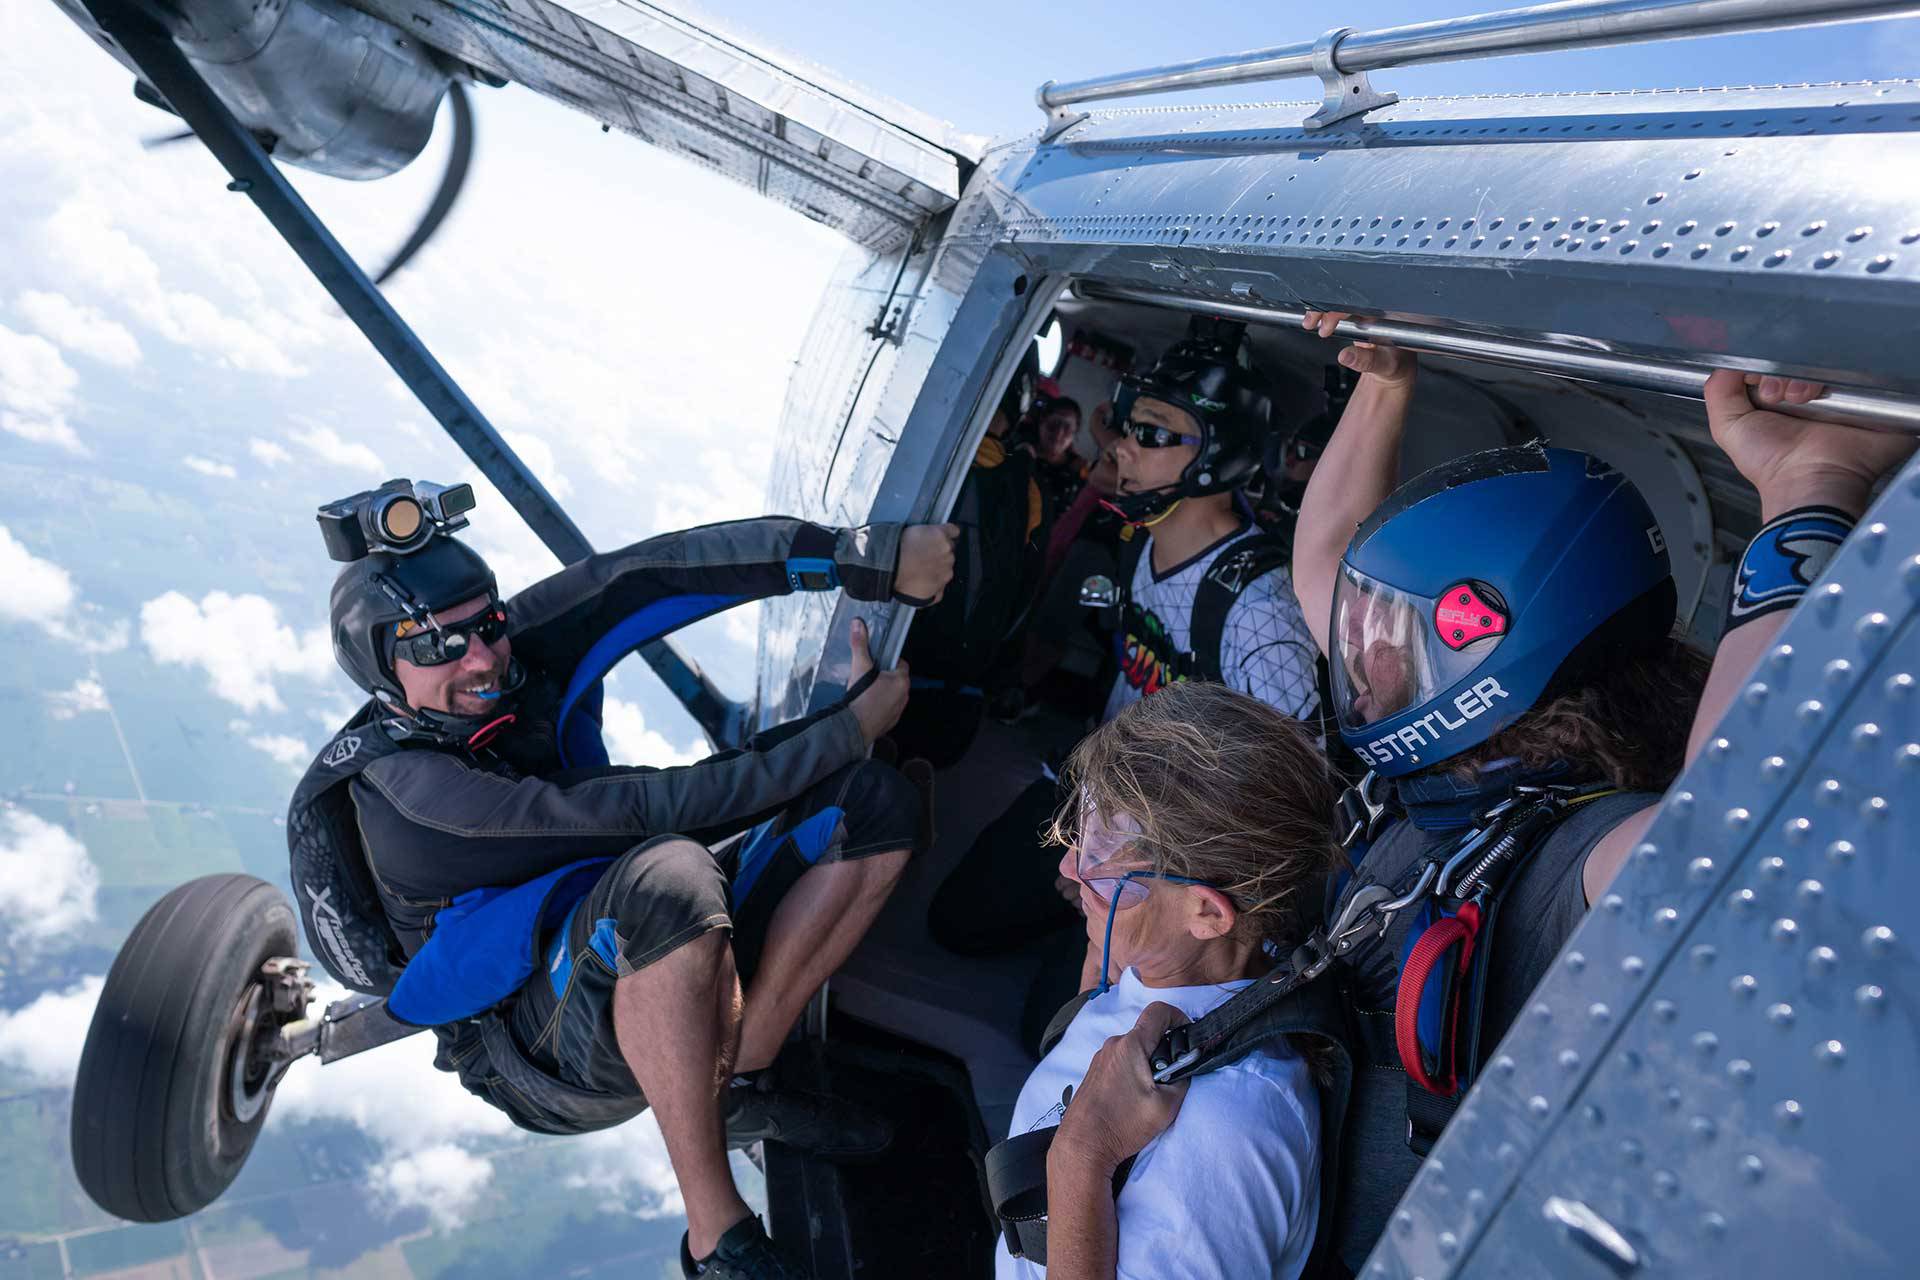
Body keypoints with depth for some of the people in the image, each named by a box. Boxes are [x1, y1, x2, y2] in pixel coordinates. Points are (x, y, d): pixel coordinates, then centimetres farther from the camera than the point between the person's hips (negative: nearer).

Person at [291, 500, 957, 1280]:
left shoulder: (508, 654, -6)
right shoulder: (409, 787, -22)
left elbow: (653, 572, -18)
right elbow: (647, 810, -30)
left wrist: (870, 557, -30)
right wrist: (850, 727, -27)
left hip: (670, 958, 7)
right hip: (552, 1056, -6)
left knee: (875, 802, -12)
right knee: (669, 874, -42)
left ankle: (735, 1080, -11)